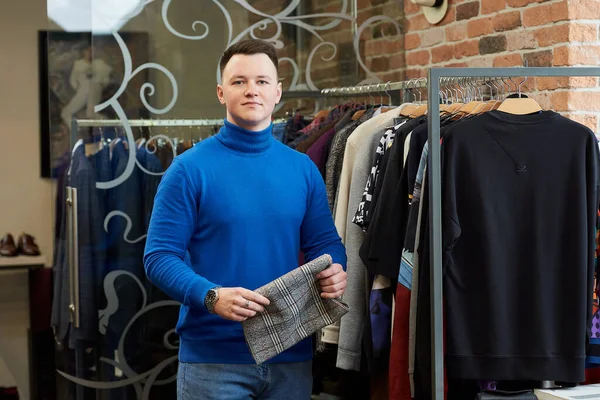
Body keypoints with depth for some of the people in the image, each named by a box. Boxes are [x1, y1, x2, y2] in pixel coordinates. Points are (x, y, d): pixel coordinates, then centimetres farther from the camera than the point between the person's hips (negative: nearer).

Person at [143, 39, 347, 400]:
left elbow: (325, 241, 11)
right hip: (213, 357, -4)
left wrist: (335, 272, -11)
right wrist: (212, 297, -24)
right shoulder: (190, 169, -6)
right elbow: (160, 256, -9)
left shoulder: (303, 169, 6)